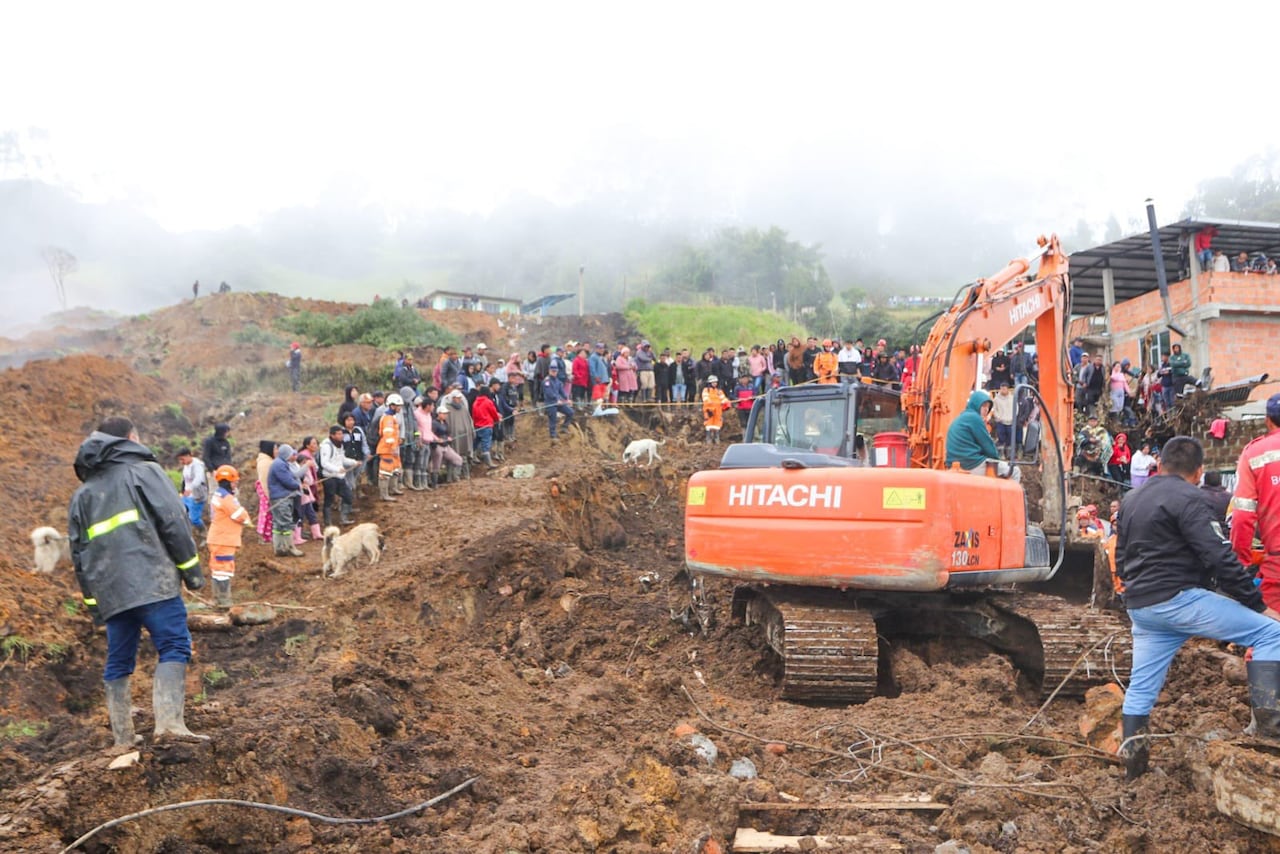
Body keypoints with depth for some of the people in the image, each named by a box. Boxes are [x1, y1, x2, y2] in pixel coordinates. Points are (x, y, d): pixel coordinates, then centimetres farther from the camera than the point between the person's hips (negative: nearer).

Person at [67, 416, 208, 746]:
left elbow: (78, 552, 21)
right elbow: (173, 522, -6)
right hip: (152, 580, -6)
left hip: (110, 592, 6)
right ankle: (169, 720, -24)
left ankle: (123, 739, 13)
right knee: (173, 647, -8)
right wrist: (191, 568, -1)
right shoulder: (145, 471, 5)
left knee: (118, 663, 12)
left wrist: (91, 601, 23)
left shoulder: (83, 492, 22)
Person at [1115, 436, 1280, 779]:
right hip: (1177, 599, -8)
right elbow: (1220, 559, -16)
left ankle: (1133, 758, 15)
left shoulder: (1131, 500, 17)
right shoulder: (1186, 499, -9)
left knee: (1141, 684, 15)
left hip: (1140, 606, 8)